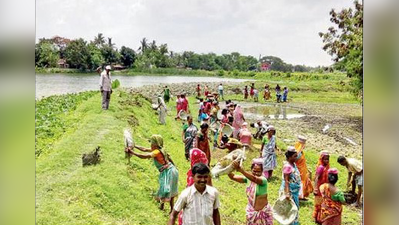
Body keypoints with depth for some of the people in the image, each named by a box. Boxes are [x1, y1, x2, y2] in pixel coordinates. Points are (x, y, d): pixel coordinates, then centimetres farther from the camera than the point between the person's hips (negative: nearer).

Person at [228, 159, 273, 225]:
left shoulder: (263, 180, -23)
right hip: (251, 211, 4)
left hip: (263, 212, -4)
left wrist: (240, 170, -58)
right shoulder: (248, 179, -7)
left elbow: (254, 179, -44)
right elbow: (233, 177, -12)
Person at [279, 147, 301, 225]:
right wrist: (287, 193, -31)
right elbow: (286, 181, -26)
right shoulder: (287, 166, -22)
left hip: (294, 192, 9)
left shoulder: (293, 164, 5)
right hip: (289, 191, -9)